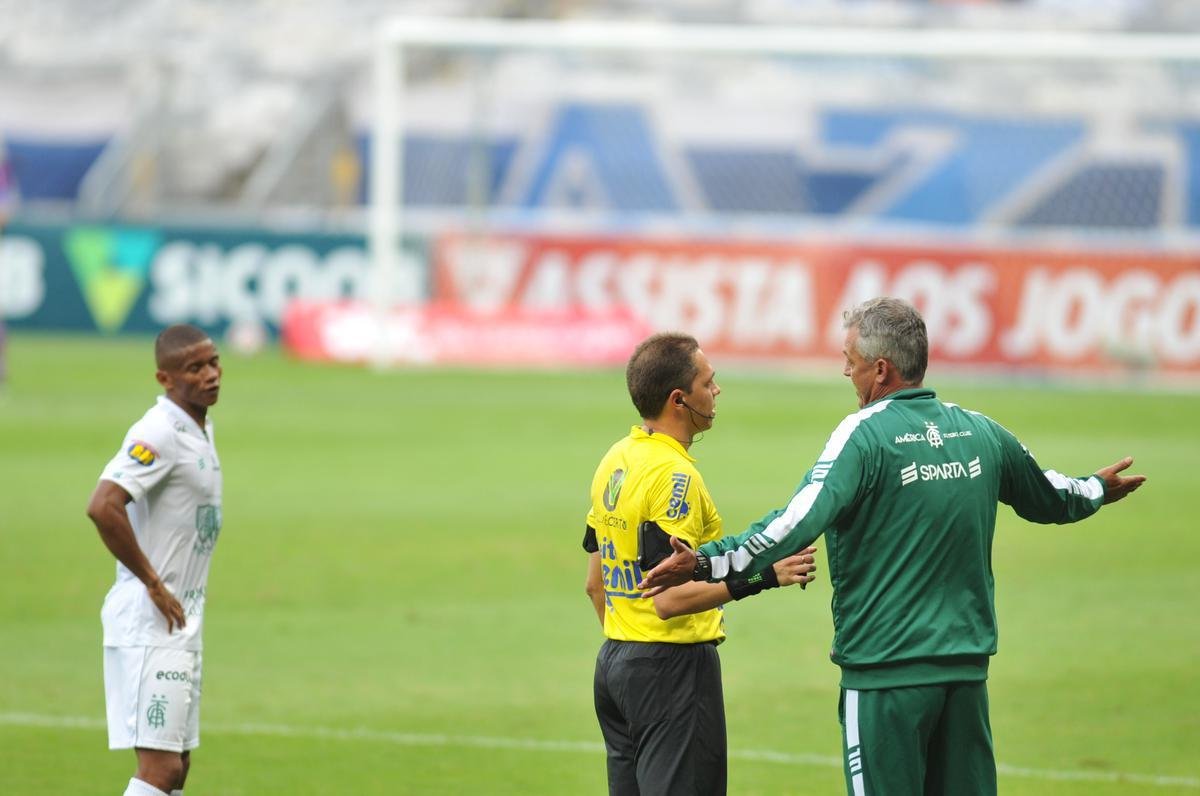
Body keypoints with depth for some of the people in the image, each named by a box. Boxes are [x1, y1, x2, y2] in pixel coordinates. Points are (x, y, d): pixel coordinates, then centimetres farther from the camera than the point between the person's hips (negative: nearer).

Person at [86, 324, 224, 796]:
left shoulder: (200, 428, 13)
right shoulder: (158, 434, -17)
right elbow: (103, 507, -30)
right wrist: (153, 583, -22)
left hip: (181, 621, 10)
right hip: (150, 624, -10)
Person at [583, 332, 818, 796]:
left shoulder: (614, 462, 10)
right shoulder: (673, 474, -18)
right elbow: (668, 598, -24)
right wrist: (762, 576, -27)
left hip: (615, 659, 9)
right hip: (672, 665, -9)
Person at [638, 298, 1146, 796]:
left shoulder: (865, 434, -12)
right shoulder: (980, 433, 7)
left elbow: (799, 524, -24)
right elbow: (1046, 498, 24)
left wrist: (705, 564, -25)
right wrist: (1097, 490, 46)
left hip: (886, 670, -6)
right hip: (966, 668, 6)